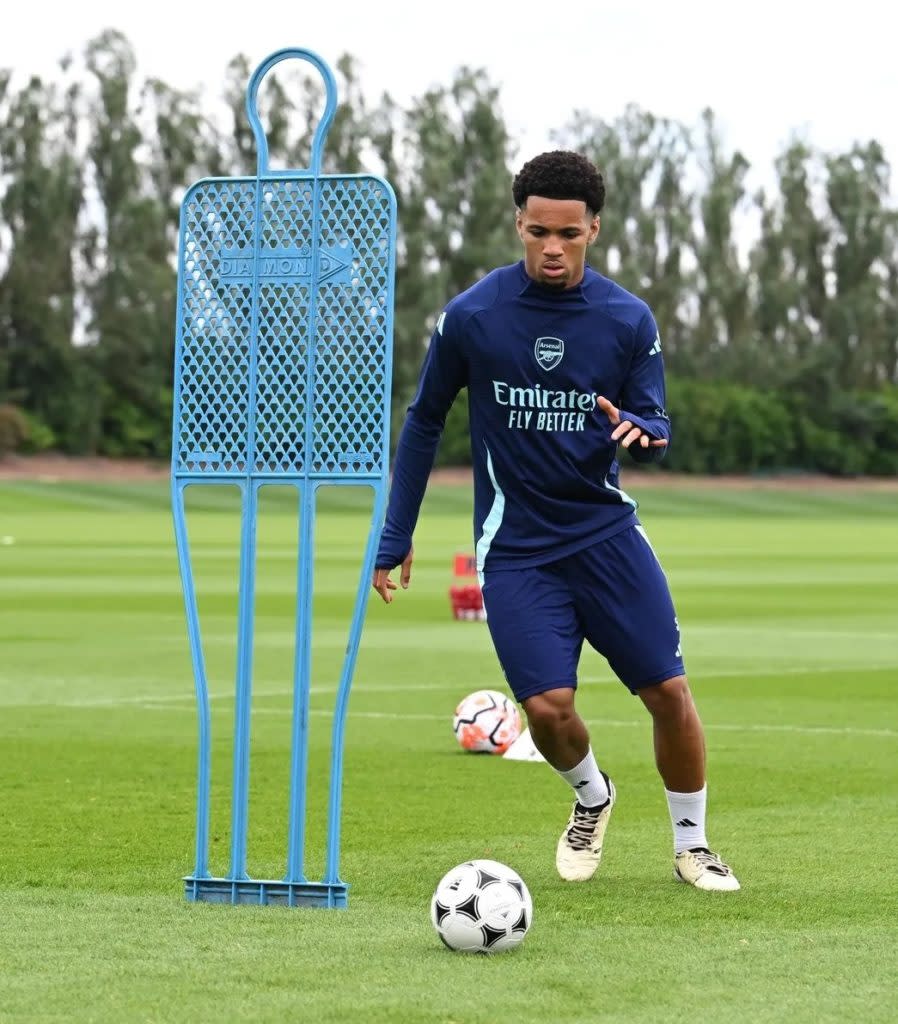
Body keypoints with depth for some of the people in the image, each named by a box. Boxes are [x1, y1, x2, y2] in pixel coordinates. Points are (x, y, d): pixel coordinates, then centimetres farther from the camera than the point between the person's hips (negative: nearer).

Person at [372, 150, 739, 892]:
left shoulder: (629, 320, -2)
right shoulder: (471, 317, -6)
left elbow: (656, 426, 4)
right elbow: (424, 422, 5)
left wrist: (641, 432, -23)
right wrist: (396, 538, 6)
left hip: (606, 532, 2)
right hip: (515, 547, -2)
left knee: (669, 691, -4)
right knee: (548, 707, -13)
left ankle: (692, 845, 19)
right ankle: (592, 799, 22)